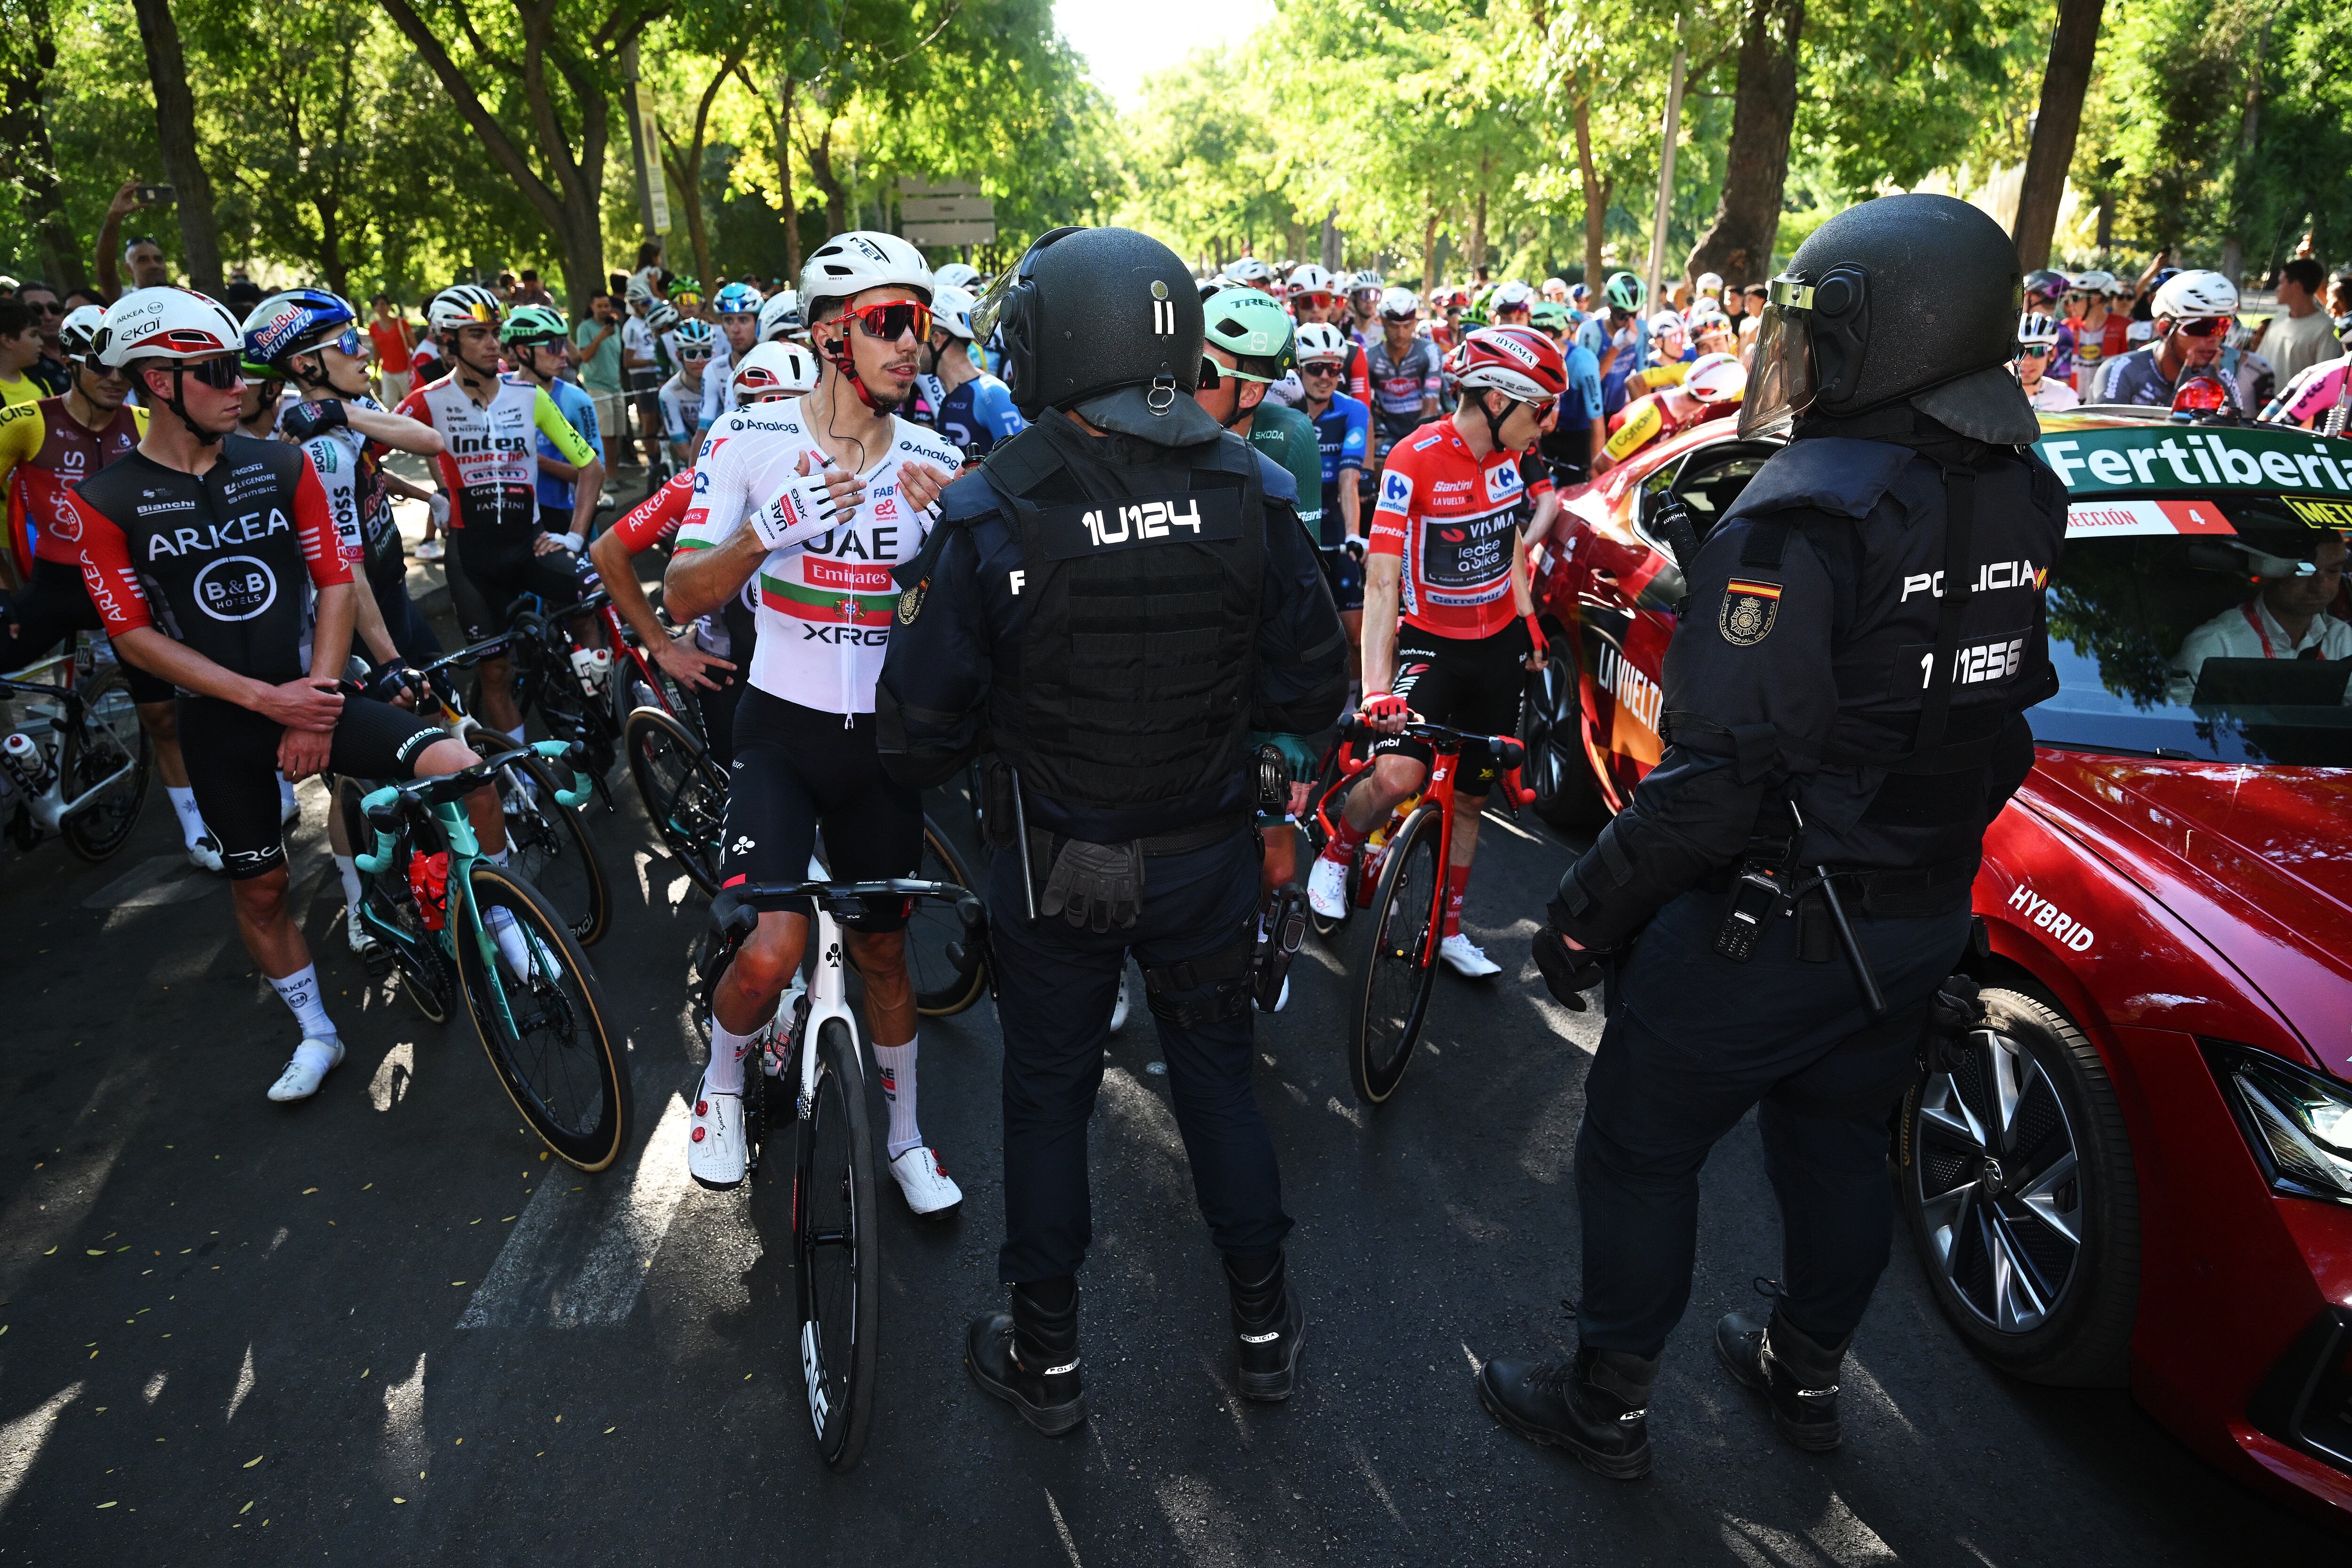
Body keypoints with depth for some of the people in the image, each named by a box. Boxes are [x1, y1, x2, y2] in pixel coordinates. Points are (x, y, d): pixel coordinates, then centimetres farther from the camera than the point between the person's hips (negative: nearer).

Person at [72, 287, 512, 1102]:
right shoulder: (106, 503, -6)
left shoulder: (283, 467, -1)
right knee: (259, 889, 10)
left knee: (463, 771, -23)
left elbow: (335, 585, -2)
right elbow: (135, 637, -7)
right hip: (222, 722, 0)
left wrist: (316, 703, -11)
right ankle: (317, 1033, 32)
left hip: (313, 696, 0)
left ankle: (502, 919, 0)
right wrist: (265, 699, -16)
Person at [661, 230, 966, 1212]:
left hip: (885, 737, 3)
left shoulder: (935, 463, -1)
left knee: (884, 949, 14)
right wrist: (765, 531, -27)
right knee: (771, 953, -18)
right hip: (782, 728, -2)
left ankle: (903, 1137, 35)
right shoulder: (752, 440, -7)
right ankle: (723, 1084, 16)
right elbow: (682, 598, -9)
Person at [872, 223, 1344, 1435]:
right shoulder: (1249, 492, -10)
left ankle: (1044, 1357, 32)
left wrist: (927, 774, 9)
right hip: (1209, 857, 3)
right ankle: (1264, 1323, 37)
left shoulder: (990, 515, -18)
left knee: (1048, 1095, 15)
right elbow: (1310, 690, -2)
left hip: (1055, 870, -2)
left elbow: (920, 726, -13)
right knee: (1217, 1071, 21)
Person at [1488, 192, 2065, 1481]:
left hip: (1773, 925, -8)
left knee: (1638, 1148, 10)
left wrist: (1587, 909, -18)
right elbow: (2005, 706, 11)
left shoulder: (1804, 519, -25)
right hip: (1928, 916, 8)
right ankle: (1807, 1375, 45)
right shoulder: (2018, 498, 1)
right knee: (1838, 1142, 25)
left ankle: (1607, 1406, 27)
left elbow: (1716, 774, -28)